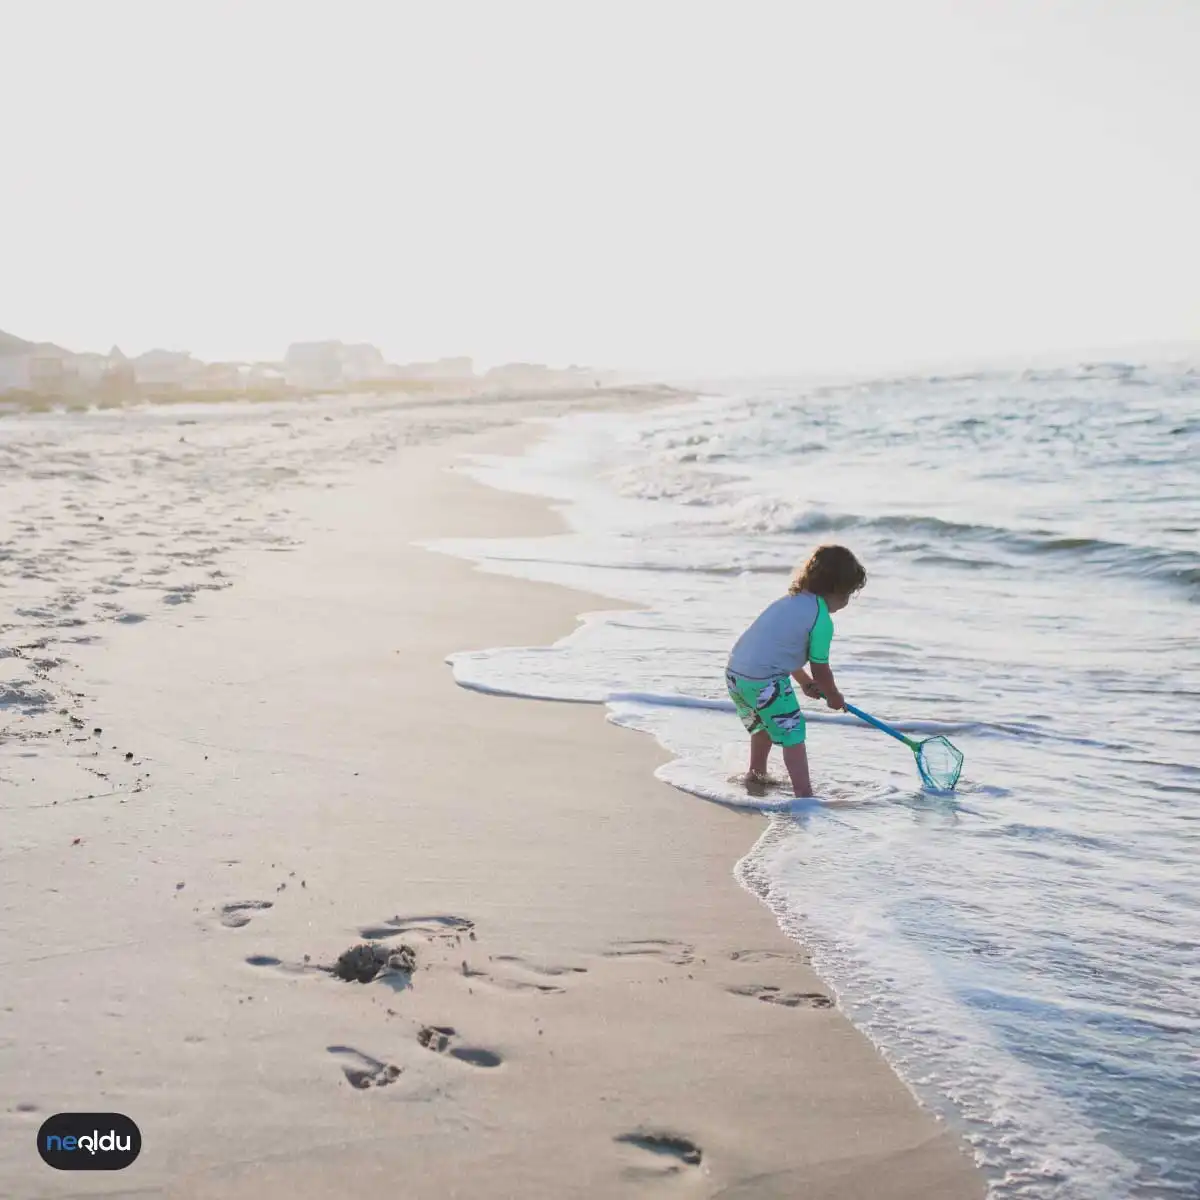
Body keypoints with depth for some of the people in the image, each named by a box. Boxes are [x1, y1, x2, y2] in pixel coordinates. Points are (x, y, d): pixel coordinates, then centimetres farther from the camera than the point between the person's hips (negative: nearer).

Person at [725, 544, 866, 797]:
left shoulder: (791, 599, 16)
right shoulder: (822, 620, -10)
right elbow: (820, 669, -1)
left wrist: (805, 681, 35)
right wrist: (835, 697, 18)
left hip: (734, 672, 9)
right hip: (764, 681, -9)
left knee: (763, 725, 30)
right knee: (792, 733, 0)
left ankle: (756, 774, 48)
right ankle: (804, 793, -4)